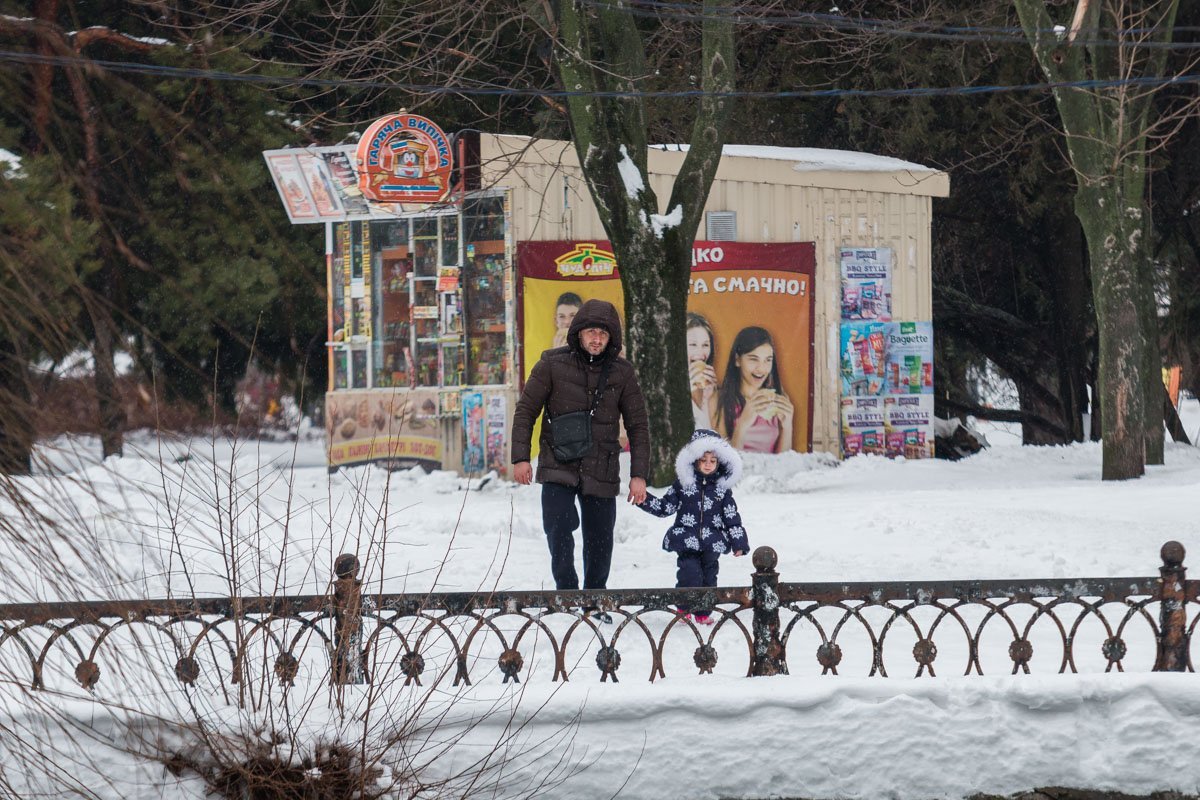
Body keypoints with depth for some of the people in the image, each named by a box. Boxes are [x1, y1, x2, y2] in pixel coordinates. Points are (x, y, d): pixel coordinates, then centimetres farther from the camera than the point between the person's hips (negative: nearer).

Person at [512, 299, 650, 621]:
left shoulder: (621, 372, 2)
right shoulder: (553, 364, -3)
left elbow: (638, 425, 6)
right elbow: (525, 410, 3)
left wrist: (639, 474, 1)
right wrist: (520, 457, -4)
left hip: (601, 473, 2)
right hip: (558, 470, -2)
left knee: (599, 541, 6)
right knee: (559, 528, -20)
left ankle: (594, 604, 23)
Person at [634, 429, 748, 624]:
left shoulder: (722, 487, 5)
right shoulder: (684, 483, 2)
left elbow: (732, 517, 9)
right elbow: (665, 507, 7)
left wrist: (739, 542, 6)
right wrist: (644, 499, -4)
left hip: (712, 543, 2)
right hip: (687, 540, -2)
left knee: (708, 576, 5)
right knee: (690, 574, -13)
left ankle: (703, 612, 17)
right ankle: (684, 609, 5)